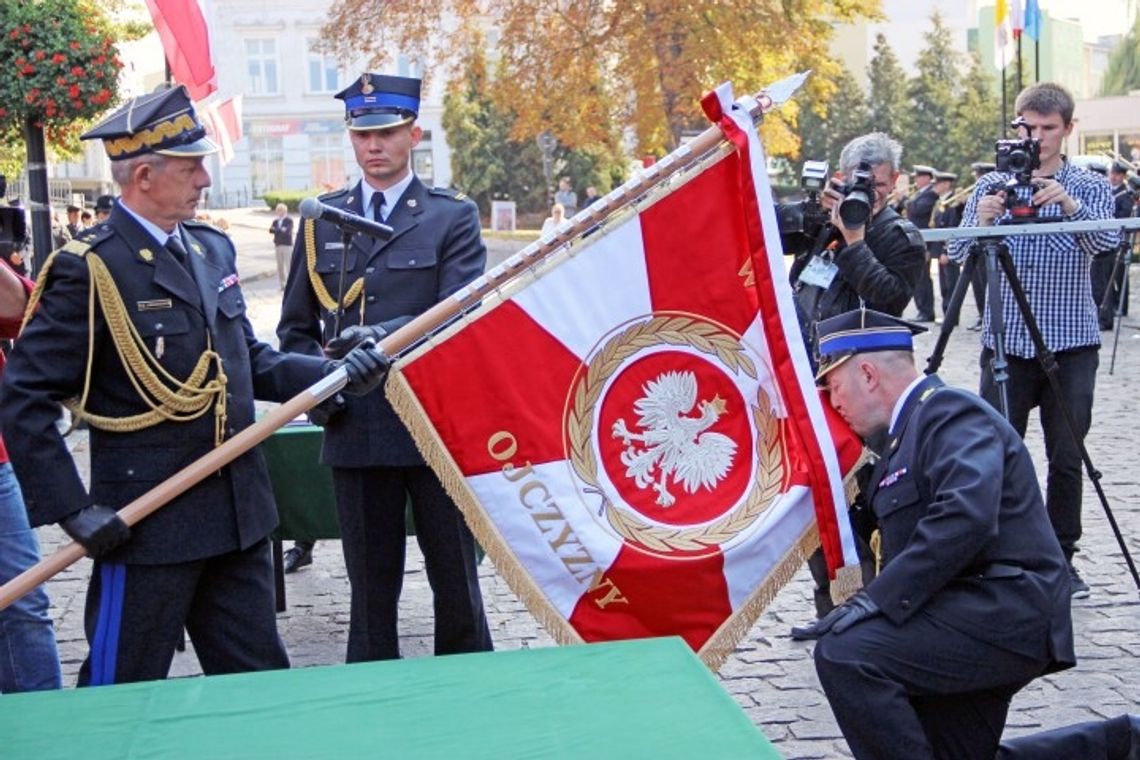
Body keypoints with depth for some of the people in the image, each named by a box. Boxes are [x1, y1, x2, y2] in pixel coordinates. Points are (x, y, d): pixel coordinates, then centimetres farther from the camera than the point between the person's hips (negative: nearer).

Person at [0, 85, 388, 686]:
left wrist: (334, 373, 0)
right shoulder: (89, 268, -13)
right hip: (147, 524, -7)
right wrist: (73, 509, -18)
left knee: (261, 683, 16)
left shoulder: (212, 248, 9)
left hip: (239, 517, 7)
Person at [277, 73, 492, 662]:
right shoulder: (320, 219, 11)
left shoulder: (453, 216, 2)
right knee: (370, 587, 10)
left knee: (455, 580, 9)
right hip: (355, 430, 2)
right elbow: (294, 328, 14)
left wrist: (384, 337, -27)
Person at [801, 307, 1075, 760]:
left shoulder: (951, 414, -13)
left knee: (845, 654, -26)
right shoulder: (911, 428, 18)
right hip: (989, 620, 11)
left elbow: (965, 517, -29)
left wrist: (876, 599, -31)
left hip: (1004, 612, -11)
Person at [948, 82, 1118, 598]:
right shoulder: (992, 186, 7)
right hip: (1006, 342, 0)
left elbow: (1107, 241, -12)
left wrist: (1070, 205, -29)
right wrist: (981, 223, -23)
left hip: (1071, 345, 0)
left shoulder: (1090, 187, 6)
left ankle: (1061, 559, 17)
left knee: (1067, 458, 4)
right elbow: (956, 254, -3)